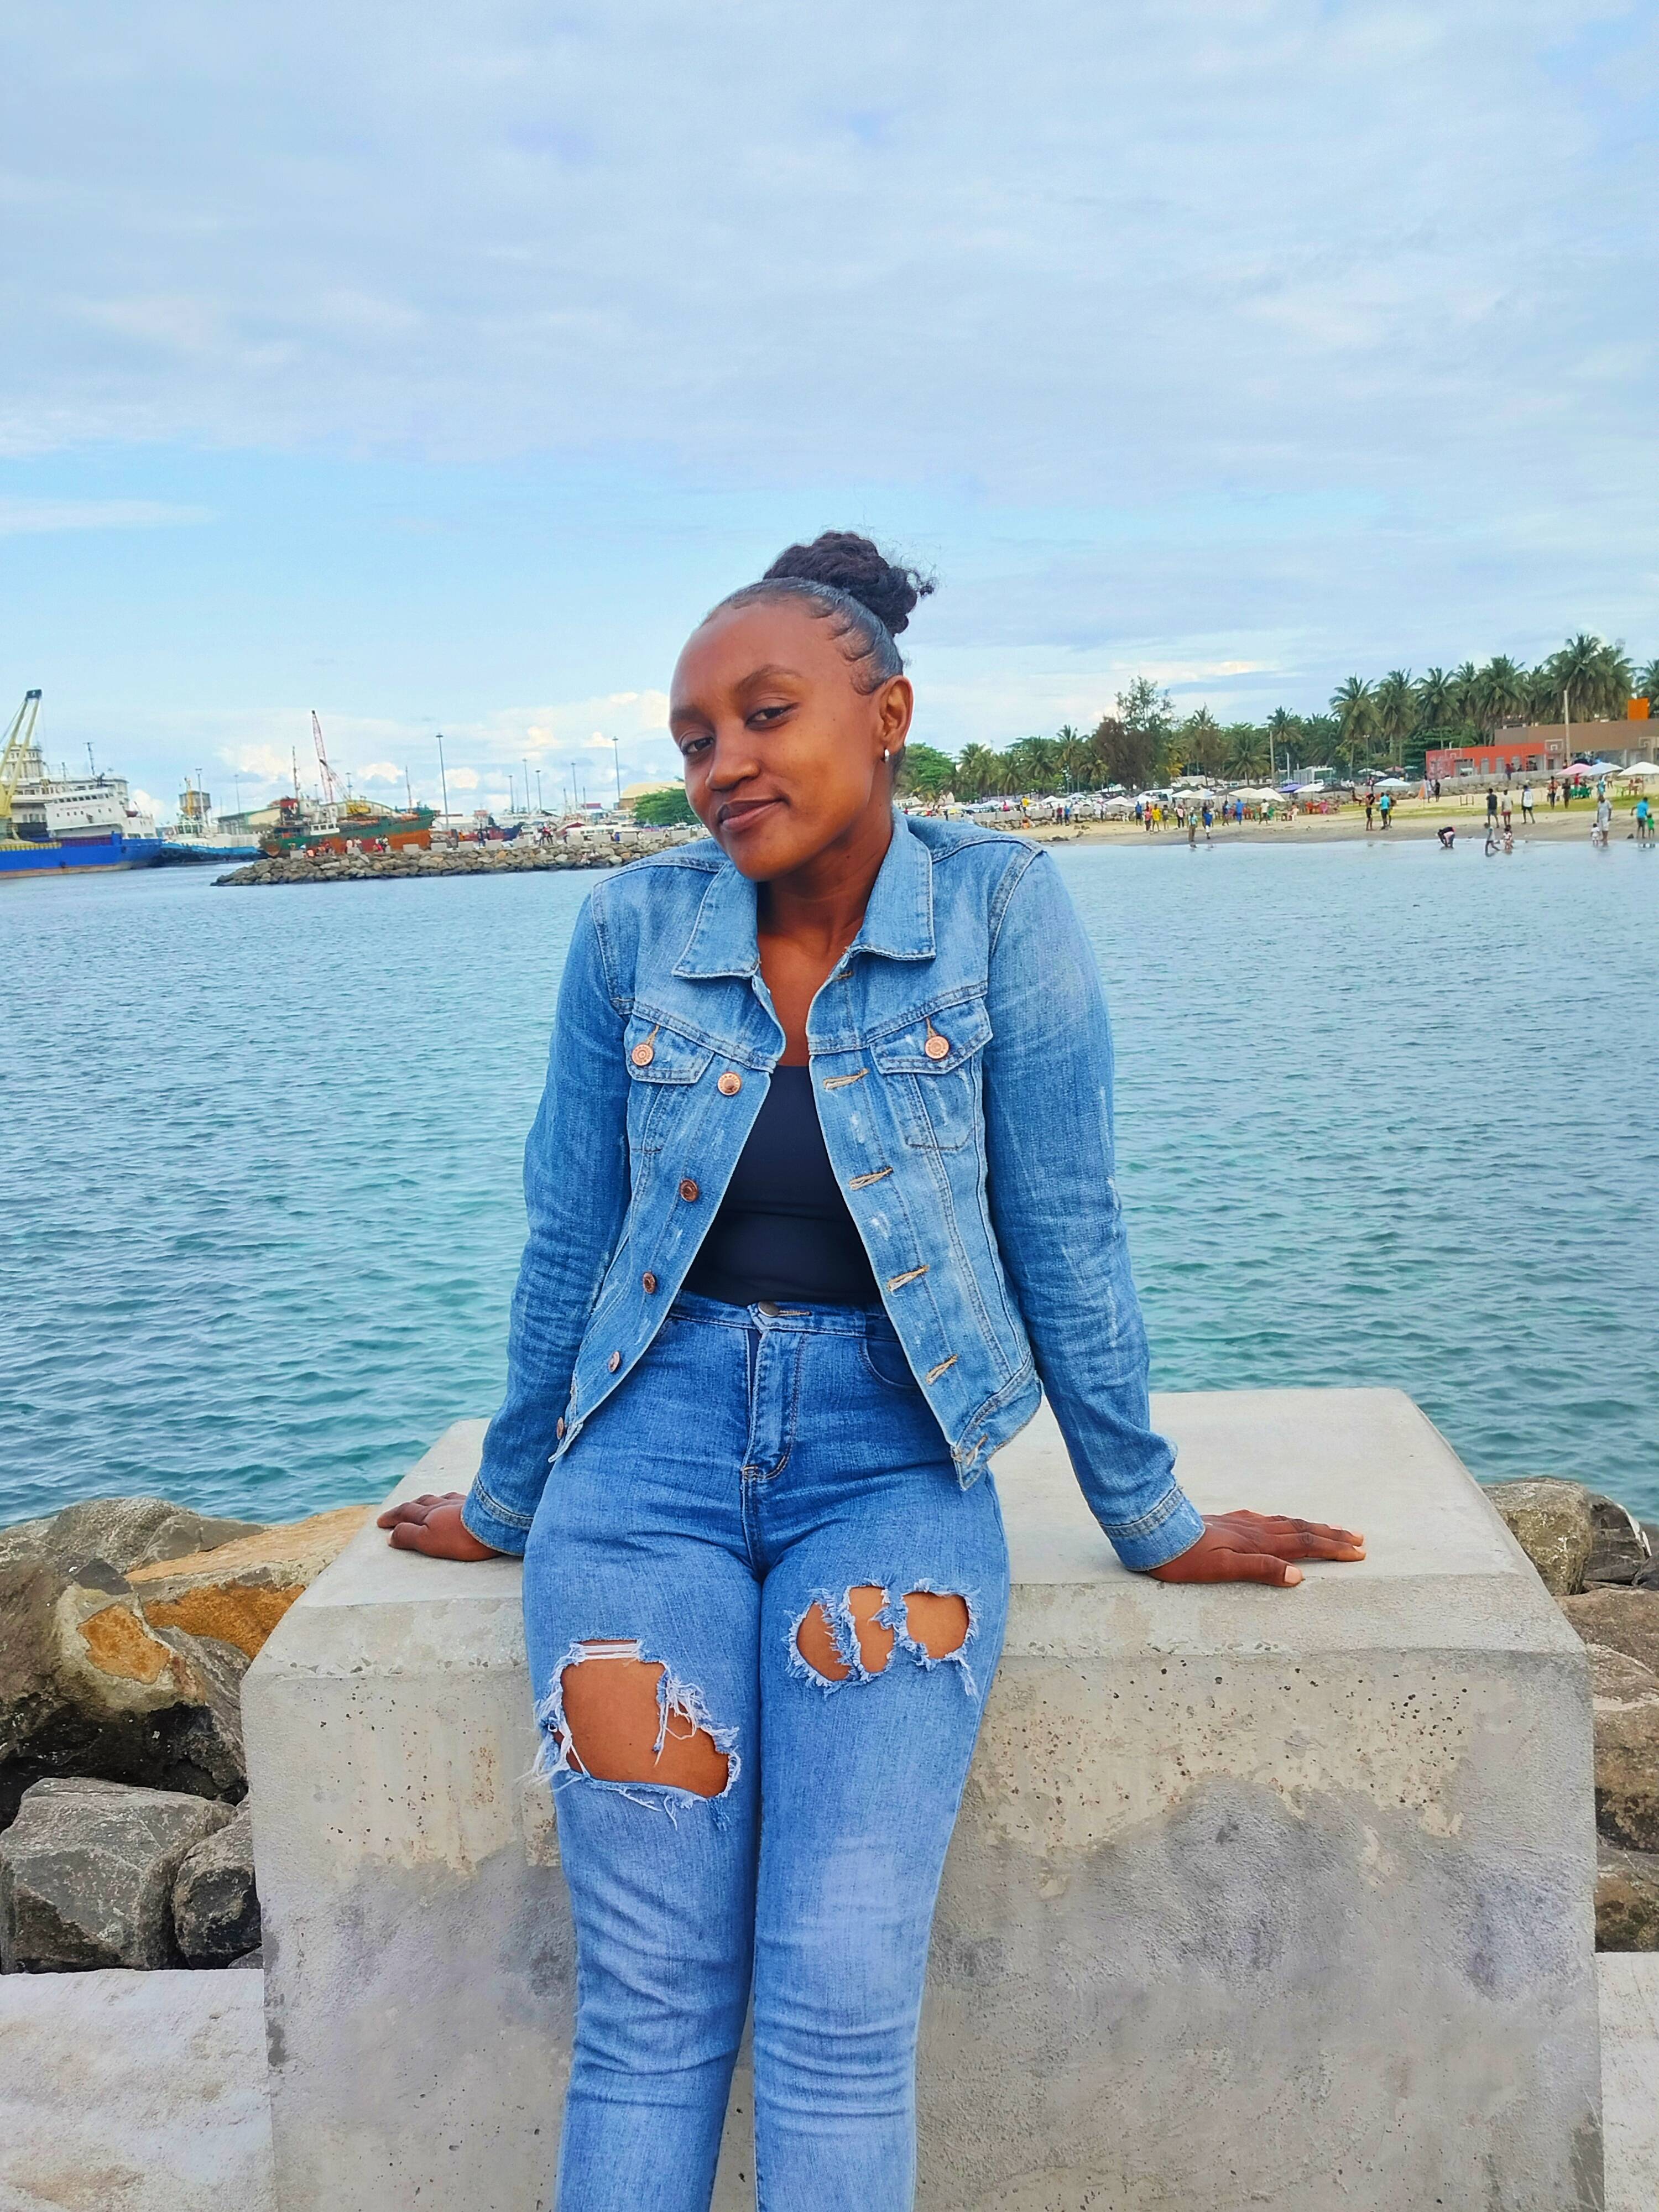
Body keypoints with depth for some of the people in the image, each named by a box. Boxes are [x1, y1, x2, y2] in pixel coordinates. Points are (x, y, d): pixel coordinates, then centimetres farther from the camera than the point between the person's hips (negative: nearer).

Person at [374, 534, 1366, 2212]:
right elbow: (569, 1241, 8)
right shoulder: (634, 926, 0)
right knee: (650, 2005, -4)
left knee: (841, 2004, -12)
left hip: (893, 1461, -1)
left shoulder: (998, 906, -6)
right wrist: (506, 1506, 16)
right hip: (653, 1447, 2)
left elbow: (1063, 1235, -2)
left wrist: (1150, 1523, 4)